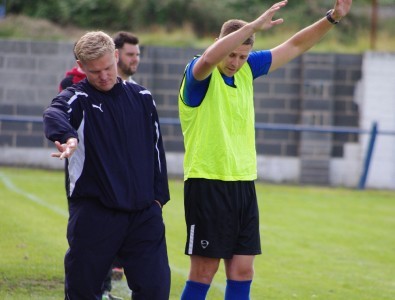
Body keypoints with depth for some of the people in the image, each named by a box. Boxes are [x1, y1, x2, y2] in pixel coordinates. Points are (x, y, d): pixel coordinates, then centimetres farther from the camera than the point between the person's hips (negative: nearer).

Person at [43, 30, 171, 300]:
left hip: (144, 213, 3)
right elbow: (54, 115, -27)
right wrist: (68, 137, -50)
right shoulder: (78, 98, -3)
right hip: (93, 214, -3)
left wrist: (158, 196, 12)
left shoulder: (142, 98, 11)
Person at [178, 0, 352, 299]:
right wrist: (253, 26, -39)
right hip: (208, 185, -7)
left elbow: (295, 46, 15)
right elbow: (207, 59, -35)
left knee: (242, 272, 5)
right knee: (203, 274, -3)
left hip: (244, 184, 7)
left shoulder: (246, 70, 8)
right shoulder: (200, 75, -11)